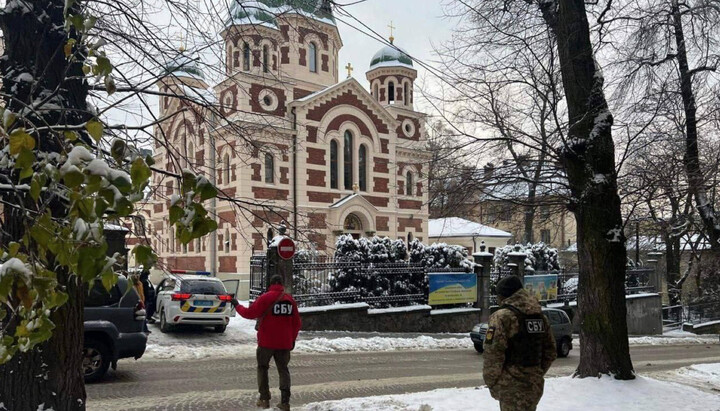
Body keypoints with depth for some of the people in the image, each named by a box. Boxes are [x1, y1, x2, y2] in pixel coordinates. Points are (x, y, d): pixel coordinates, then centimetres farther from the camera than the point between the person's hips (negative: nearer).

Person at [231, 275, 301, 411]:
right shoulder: (290, 299, 3)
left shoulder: (265, 298, -10)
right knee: (283, 369, 11)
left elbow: (249, 313, -10)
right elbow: (296, 322, 7)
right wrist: (293, 339, 18)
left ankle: (264, 399, 13)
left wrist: (237, 305, 7)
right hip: (284, 342, 3)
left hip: (266, 341, -3)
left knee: (262, 368, 15)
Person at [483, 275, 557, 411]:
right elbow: (551, 352, 14)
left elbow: (492, 355, -18)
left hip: (512, 388, -7)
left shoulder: (502, 317, -15)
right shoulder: (540, 316, 8)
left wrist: (493, 384, -7)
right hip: (535, 386, 7)